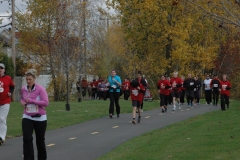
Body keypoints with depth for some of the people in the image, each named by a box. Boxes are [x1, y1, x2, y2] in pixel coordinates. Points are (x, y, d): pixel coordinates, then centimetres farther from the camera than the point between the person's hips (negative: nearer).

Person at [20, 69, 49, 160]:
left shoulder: (40, 89, -12)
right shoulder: (23, 89, 3)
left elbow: (46, 102, -19)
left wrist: (31, 101, -23)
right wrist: (22, 102, 0)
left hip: (40, 118, -3)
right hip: (27, 118, 3)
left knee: (40, 140, 11)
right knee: (27, 138, -14)